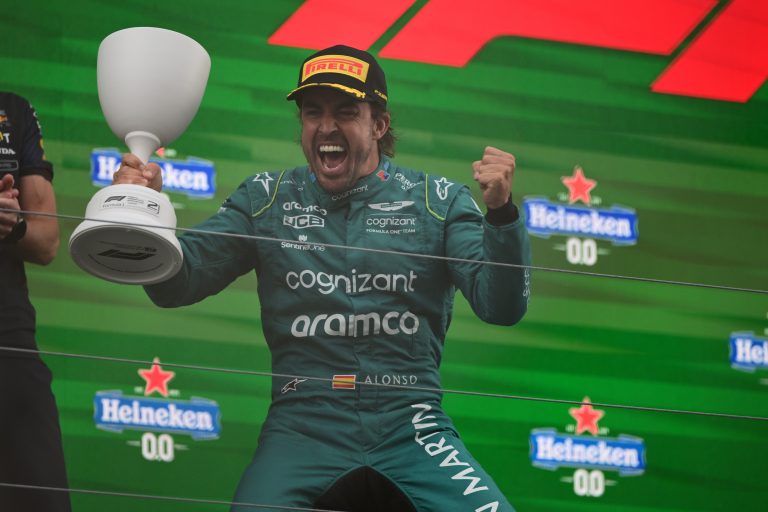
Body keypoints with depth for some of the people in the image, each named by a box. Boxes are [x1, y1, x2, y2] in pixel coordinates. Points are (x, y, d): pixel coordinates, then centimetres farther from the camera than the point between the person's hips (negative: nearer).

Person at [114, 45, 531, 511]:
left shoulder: (438, 201, 6)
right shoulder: (267, 198, 9)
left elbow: (501, 308, -2)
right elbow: (178, 282, 4)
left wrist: (501, 214, -19)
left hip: (410, 426, 0)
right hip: (303, 430, 1)